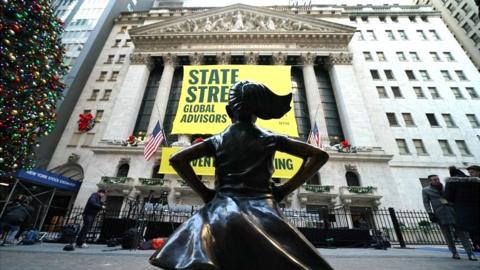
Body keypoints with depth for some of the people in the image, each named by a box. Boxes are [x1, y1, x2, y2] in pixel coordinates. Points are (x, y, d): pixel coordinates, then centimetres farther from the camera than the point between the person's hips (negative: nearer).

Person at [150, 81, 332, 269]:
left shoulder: (217, 140, 7)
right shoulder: (271, 139, 7)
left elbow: (176, 159, 1)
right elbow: (319, 155, 6)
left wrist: (203, 192, 4)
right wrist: (284, 190, 3)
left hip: (224, 210, 1)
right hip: (263, 211, 1)